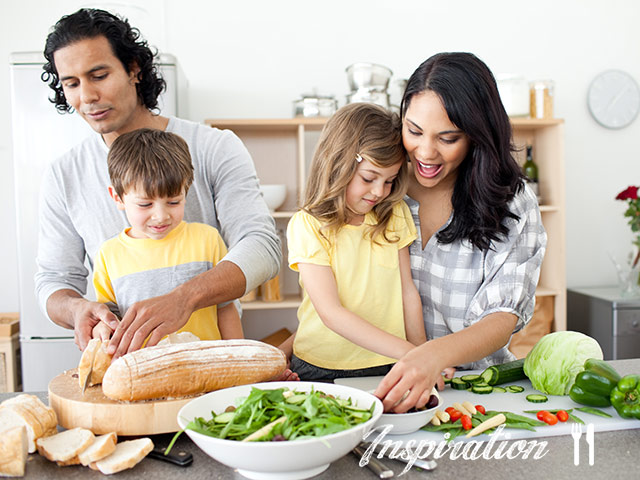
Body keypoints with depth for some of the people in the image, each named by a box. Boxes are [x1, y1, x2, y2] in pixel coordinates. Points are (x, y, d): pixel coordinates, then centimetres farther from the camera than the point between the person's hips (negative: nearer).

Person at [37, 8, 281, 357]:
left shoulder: (215, 148, -5)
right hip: (121, 368, 2)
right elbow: (55, 280, 8)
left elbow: (263, 248, -16)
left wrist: (183, 298, -33)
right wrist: (76, 309, -18)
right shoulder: (62, 178, 6)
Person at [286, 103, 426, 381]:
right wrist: (408, 351, -20)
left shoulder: (395, 215, 6)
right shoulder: (307, 225, -9)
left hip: (388, 367, 3)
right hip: (321, 368, -3)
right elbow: (331, 313, -15)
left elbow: (408, 292, 9)